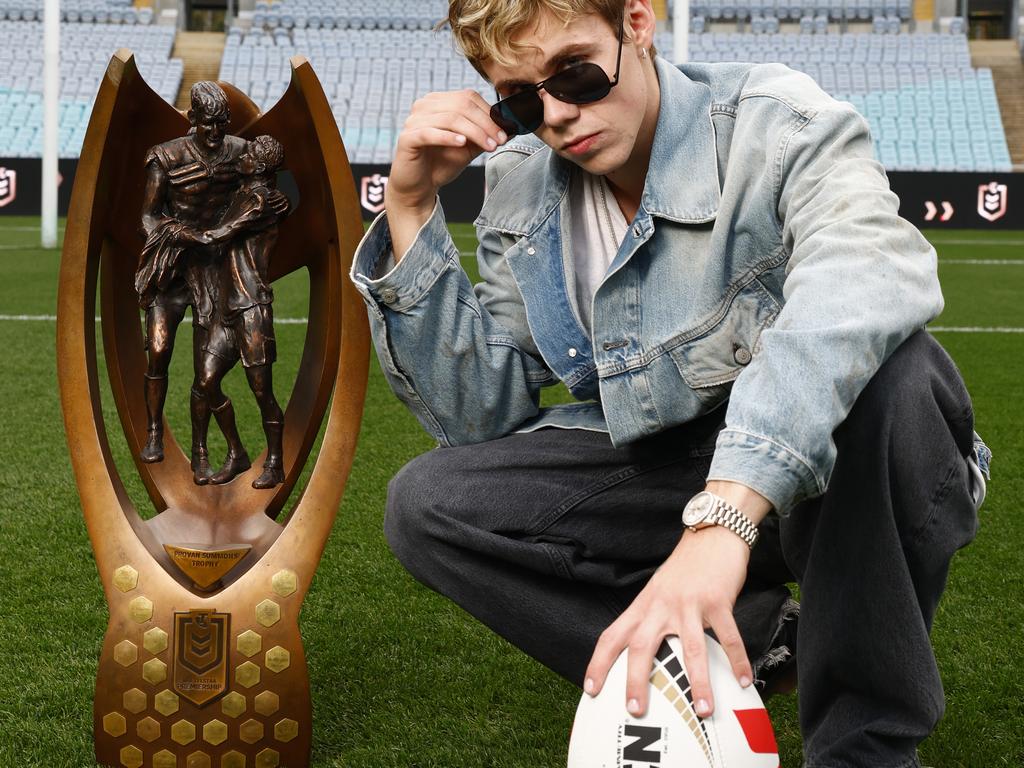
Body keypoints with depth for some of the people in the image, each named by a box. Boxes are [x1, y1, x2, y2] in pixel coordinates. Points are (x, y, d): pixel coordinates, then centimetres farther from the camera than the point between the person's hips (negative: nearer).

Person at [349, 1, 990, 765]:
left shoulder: (775, 123, -18)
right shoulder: (523, 186, 0)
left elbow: (871, 272, -41)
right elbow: (481, 415, -1)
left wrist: (723, 516, -53)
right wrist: (412, 209, -11)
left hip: (831, 469, -4)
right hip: (663, 481, 4)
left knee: (893, 370, -37)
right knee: (425, 505, -12)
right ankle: (754, 637, -10)